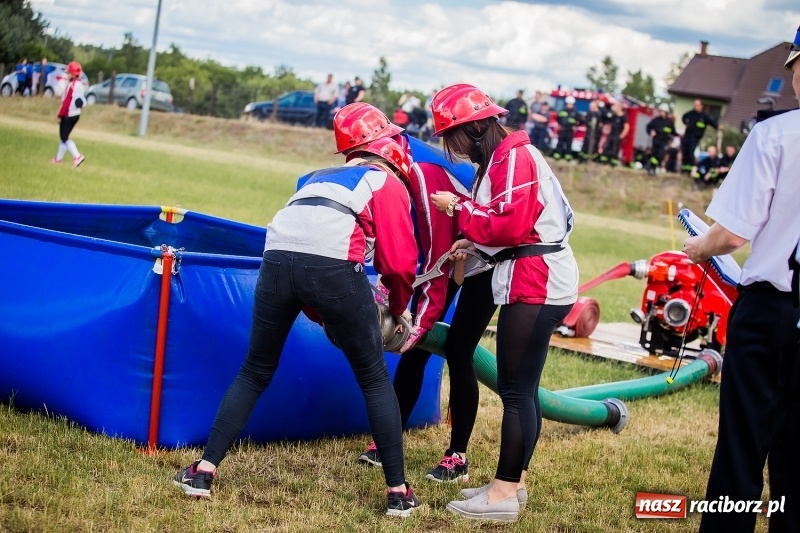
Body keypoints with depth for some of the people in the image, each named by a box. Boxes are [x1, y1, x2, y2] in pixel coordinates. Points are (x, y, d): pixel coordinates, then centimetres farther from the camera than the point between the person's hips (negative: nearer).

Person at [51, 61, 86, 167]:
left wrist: (60, 115, -13)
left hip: (68, 115, -8)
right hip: (76, 114, 8)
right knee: (64, 136, 18)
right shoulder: (81, 85, 6)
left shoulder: (71, 85, -19)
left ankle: (77, 156, -14)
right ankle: (58, 158, 26)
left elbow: (66, 102, -20)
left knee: (64, 137, -1)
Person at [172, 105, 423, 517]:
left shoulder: (318, 177, 38)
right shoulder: (388, 183, 22)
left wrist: (322, 315, 35)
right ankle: (398, 492, 12)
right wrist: (398, 308, 29)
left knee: (254, 373, 20)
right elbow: (399, 262, 11)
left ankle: (204, 471, 15)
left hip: (277, 259, 4)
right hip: (333, 265, -4)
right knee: (375, 380, 11)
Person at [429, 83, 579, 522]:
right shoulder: (499, 159, 17)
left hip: (535, 284, -11)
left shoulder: (514, 156, -14)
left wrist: (460, 210, -12)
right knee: (520, 387, 15)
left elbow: (512, 224, -23)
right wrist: (474, 242, 7)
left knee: (515, 389, -9)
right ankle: (513, 480, 23)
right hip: (530, 282, 11)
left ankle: (503, 495, -7)